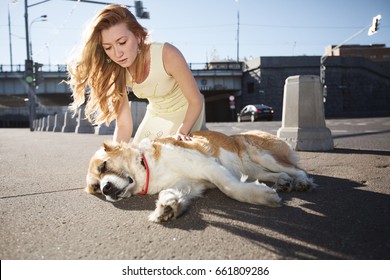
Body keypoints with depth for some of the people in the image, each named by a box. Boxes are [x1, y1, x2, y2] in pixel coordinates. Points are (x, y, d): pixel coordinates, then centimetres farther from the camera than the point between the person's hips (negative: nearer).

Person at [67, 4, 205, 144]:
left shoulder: (167, 55, -31)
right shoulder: (116, 72, -17)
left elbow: (196, 100, -22)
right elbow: (123, 125, -18)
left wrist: (182, 133, -36)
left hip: (187, 113, -3)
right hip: (156, 116, 4)